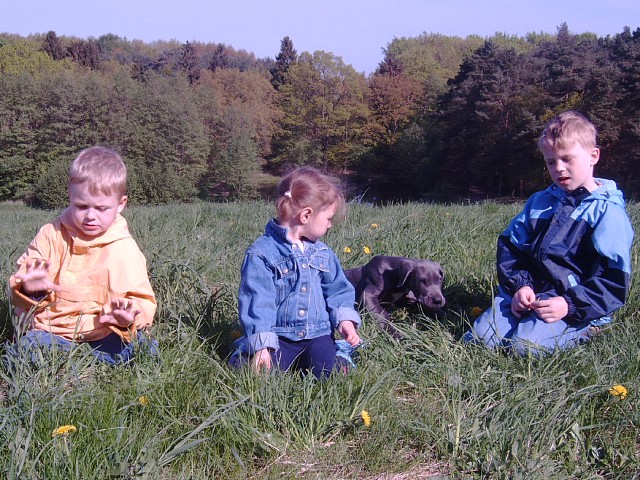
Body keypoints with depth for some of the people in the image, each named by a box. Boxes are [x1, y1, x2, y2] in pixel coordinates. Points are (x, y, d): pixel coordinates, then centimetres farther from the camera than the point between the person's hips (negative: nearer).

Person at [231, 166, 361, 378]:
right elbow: (257, 301, -13)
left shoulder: (322, 253, 12)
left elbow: (337, 289, 16)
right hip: (278, 337, -4)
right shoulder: (261, 253, -9)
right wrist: (262, 344, -19)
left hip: (317, 334, 4)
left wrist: (344, 319, -2)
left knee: (327, 373, -21)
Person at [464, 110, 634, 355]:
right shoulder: (539, 202, 16)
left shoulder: (607, 211, -2)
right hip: (527, 295, 4)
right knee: (478, 337, -17)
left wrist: (570, 305, -21)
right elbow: (510, 246, 13)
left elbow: (613, 279, -8)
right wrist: (519, 285, -6)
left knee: (525, 345, -28)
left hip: (577, 309, -4)